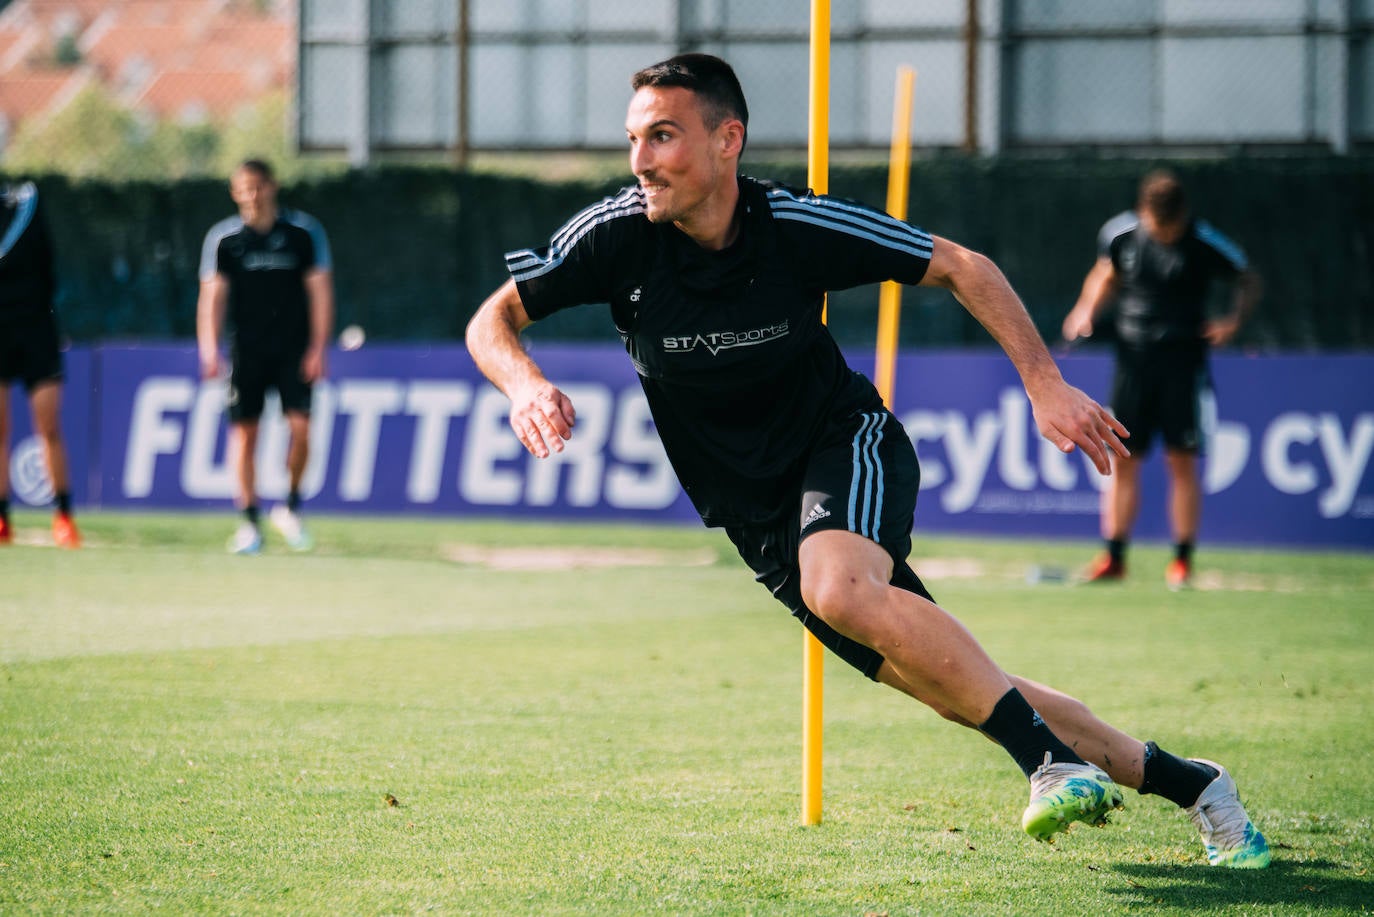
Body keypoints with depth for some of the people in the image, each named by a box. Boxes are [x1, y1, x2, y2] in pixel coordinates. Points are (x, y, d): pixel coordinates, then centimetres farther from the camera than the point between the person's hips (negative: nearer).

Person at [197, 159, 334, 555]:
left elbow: (320, 291, 2)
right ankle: (249, 522, 6)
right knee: (244, 432, -2)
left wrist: (318, 347, -5)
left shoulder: (304, 231, 1)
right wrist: (209, 350, -12)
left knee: (301, 426, -11)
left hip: (294, 351, -1)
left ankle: (290, 507, 10)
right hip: (246, 353, 1)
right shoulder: (223, 238, 2)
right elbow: (212, 296, -1)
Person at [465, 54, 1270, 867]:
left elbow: (963, 269, -8)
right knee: (966, 695, 1)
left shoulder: (797, 227, -19)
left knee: (837, 587, -38)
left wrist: (1046, 384, -15)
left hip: (847, 444, -3)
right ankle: (1185, 783, 15)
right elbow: (492, 321, -5)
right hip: (756, 515, 3)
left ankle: (1053, 760, -29)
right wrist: (526, 384, -28)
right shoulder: (616, 236, -15)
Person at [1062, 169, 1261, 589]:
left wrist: (1233, 320, -13)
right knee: (1122, 460, 3)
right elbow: (1105, 275, 17)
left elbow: (1248, 282, 4)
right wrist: (1086, 310, 0)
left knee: (1182, 461, -2)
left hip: (1183, 361, -3)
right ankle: (1113, 558, 10)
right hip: (1132, 358, 3)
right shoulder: (1120, 233, -1)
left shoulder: (1204, 244, -10)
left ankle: (1182, 559, 7)